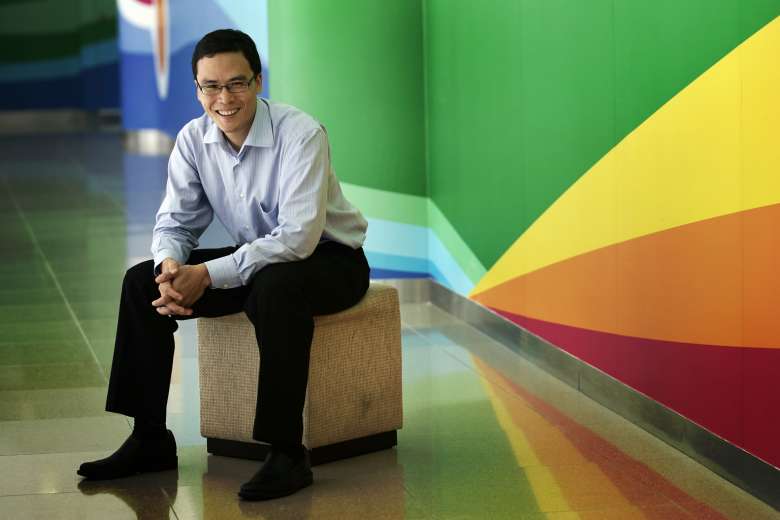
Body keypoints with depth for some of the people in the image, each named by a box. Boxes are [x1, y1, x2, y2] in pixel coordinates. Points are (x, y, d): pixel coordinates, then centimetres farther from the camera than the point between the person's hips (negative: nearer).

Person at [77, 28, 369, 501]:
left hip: (330, 259, -6)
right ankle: (150, 439, -1)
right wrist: (171, 266, -25)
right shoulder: (194, 139, -6)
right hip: (255, 258, 6)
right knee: (142, 282, -9)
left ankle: (287, 454, -32)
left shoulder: (301, 134, -25)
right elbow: (176, 222, 0)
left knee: (275, 288, -40)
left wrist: (208, 276, -34)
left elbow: (299, 236, -32)